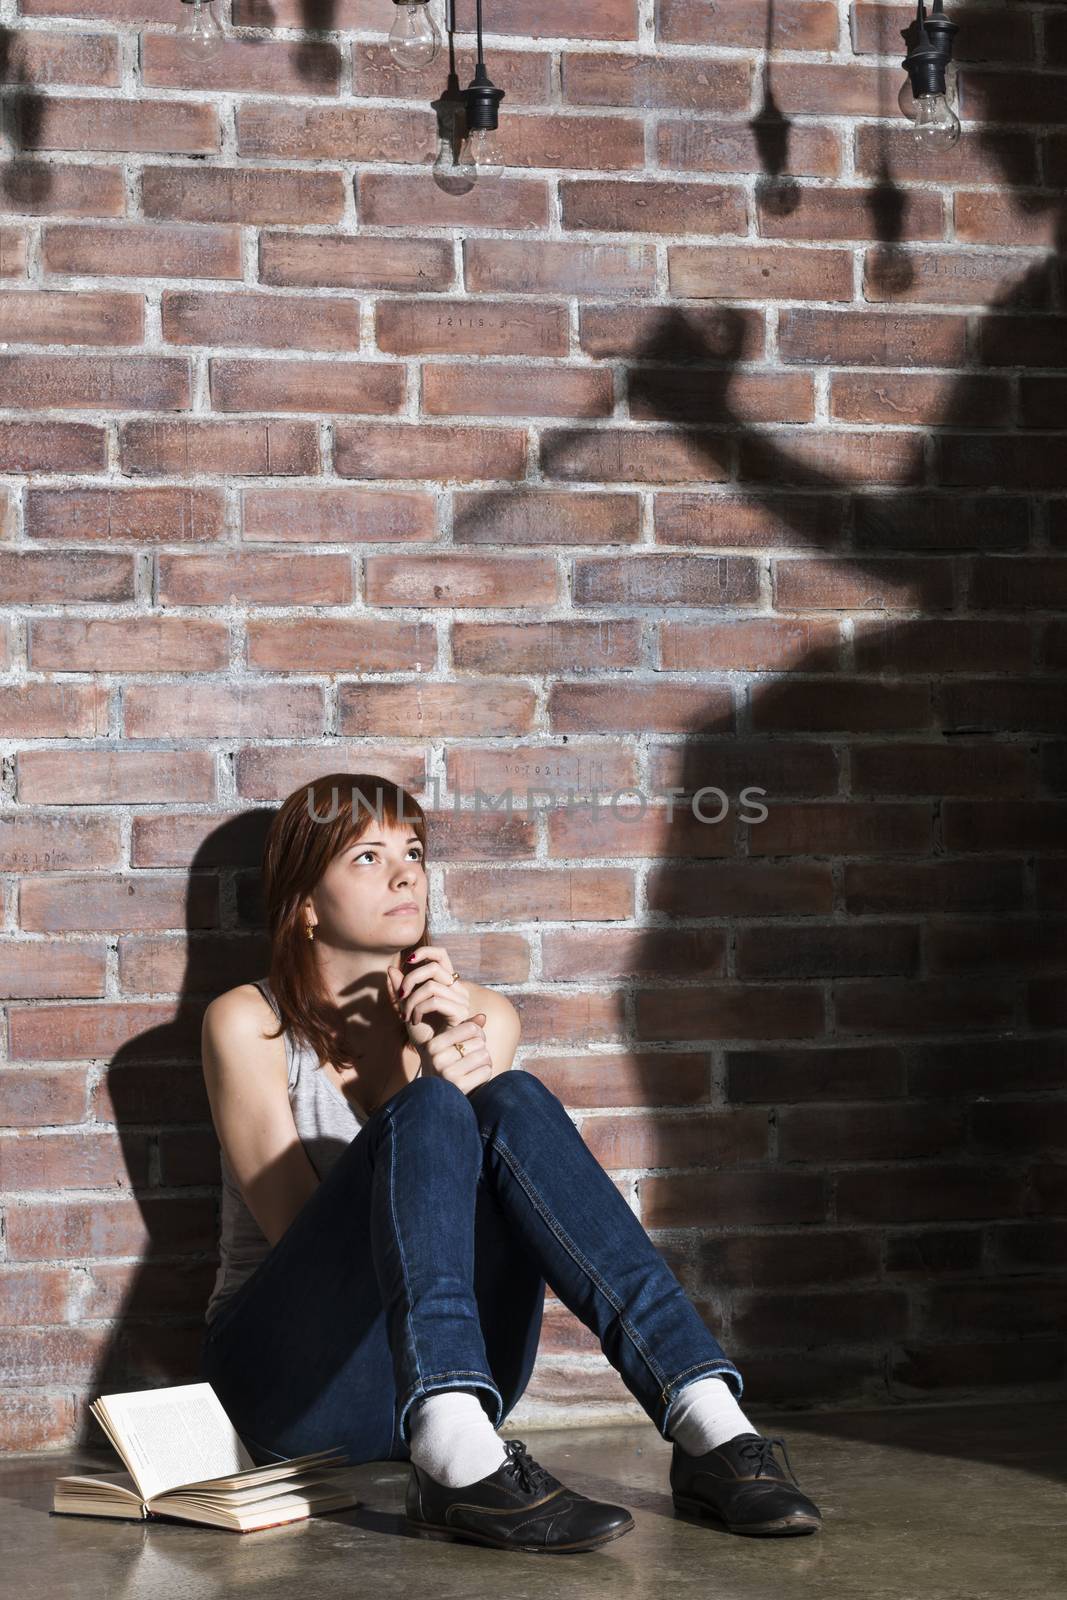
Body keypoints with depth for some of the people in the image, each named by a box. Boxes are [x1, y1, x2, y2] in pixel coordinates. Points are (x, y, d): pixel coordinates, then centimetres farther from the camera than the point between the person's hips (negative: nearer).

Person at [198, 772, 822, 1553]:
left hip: (456, 1372, 3)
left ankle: (709, 1425, -38)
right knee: (428, 1112, -28)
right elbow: (303, 1230, -10)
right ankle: (456, 1457, -52)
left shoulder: (482, 1017, 11)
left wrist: (447, 1047, -19)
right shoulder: (247, 1024, -1)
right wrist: (431, 1086, -22)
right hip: (292, 1368, -3)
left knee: (513, 1102, -24)